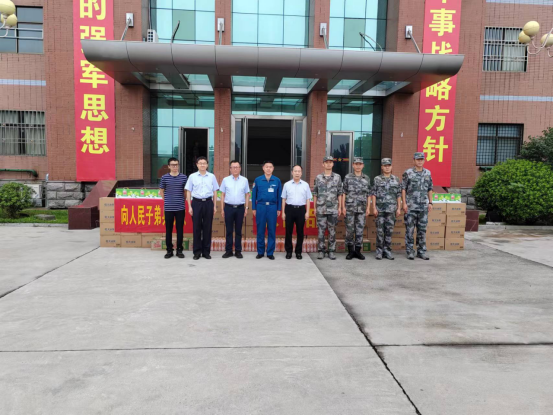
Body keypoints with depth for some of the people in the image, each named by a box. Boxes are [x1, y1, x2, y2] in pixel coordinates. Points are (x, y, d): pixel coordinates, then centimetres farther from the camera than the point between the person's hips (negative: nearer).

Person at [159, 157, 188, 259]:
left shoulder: (183, 177, 2)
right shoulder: (164, 177, 1)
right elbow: (162, 191, 12)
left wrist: (182, 200, 10)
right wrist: (166, 201, 11)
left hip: (180, 207, 0)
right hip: (168, 208, 0)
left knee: (180, 229, 5)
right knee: (168, 229, 6)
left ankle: (179, 250, 16)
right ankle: (169, 250, 16)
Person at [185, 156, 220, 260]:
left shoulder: (212, 176, 7)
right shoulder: (192, 176, 4)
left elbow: (215, 192, 10)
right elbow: (189, 192, 5)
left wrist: (215, 206, 6)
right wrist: (189, 206, -1)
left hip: (208, 202, 1)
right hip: (196, 202, -1)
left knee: (207, 227, 4)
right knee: (196, 227, 3)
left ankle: (206, 251, 14)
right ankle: (197, 252, 12)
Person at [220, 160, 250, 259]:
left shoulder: (244, 180, 5)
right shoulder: (225, 180, 4)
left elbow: (247, 195, 8)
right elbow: (222, 195, 6)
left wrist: (246, 208, 2)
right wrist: (222, 209, 2)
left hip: (240, 207, 0)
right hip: (228, 207, 0)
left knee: (238, 231, 6)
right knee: (229, 230, 4)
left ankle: (238, 251, 14)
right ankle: (228, 251, 13)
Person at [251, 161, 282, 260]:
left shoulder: (277, 181, 4)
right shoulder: (258, 180, 3)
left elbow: (279, 196, 7)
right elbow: (254, 195, 6)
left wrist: (279, 209, 4)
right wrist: (253, 208, 3)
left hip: (272, 207, 0)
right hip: (261, 207, 0)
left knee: (272, 230, 3)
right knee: (260, 230, 4)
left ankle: (270, 252, 12)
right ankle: (260, 252, 15)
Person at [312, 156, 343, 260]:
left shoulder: (337, 177, 5)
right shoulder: (318, 177, 5)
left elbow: (339, 193, 6)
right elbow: (315, 194, 7)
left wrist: (340, 207, 1)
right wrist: (314, 207, 3)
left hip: (333, 209, 0)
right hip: (321, 209, 0)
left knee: (332, 231, 4)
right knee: (321, 230, 3)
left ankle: (331, 251, 12)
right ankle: (321, 251, 11)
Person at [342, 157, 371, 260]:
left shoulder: (367, 178, 10)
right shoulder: (348, 177, 3)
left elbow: (368, 195, 10)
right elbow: (344, 193, 1)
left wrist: (368, 208, 4)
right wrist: (343, 206, -5)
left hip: (362, 209, 2)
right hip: (350, 208, -2)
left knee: (360, 230, 4)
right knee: (349, 230, 1)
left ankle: (358, 251, 13)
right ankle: (350, 251, 11)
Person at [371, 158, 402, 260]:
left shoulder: (396, 180, 8)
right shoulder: (377, 179, 2)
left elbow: (399, 195, 8)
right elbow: (373, 194, 0)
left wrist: (399, 208, 1)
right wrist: (374, 208, -7)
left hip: (391, 209, 2)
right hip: (380, 209, -1)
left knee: (389, 230, 4)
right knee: (380, 230, 0)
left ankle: (387, 251, 11)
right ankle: (379, 251, 8)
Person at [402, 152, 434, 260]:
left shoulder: (428, 173, 10)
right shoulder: (408, 173, -2)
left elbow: (430, 189, 14)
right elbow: (403, 189, -3)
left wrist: (430, 203, 8)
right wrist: (404, 203, -9)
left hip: (423, 207, 4)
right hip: (411, 206, -3)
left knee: (422, 230, 7)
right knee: (410, 229, 1)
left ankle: (421, 251, 15)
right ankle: (410, 251, 9)